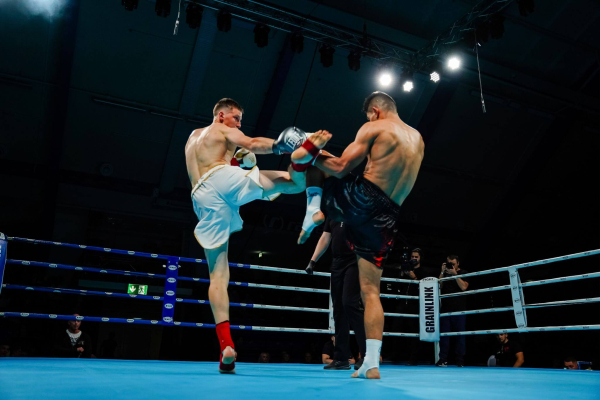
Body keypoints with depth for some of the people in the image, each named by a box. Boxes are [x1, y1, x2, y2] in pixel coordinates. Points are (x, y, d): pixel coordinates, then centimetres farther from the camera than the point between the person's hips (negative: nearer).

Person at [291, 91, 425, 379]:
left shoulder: (374, 128, 0)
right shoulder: (418, 140, 20)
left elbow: (341, 168, -9)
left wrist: (313, 153, 5)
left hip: (360, 198, -6)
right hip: (386, 218, 6)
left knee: (314, 157, 17)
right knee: (371, 291, 9)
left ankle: (313, 207, -5)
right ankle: (372, 363, 4)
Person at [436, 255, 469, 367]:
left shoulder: (463, 273, 6)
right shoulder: (444, 273, 14)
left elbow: (463, 287, -10)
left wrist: (455, 274, -13)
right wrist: (442, 272, -4)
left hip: (459, 308, -2)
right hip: (446, 308, 2)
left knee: (460, 335, 1)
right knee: (444, 334, -1)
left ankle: (460, 361, 6)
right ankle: (443, 360, 1)